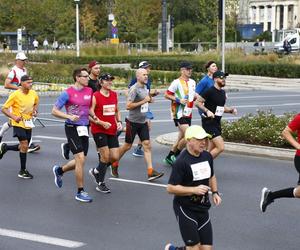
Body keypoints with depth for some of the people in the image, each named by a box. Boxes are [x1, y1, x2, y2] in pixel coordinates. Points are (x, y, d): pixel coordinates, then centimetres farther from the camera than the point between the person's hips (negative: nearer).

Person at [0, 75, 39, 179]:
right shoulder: (15, 95, -16)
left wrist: (34, 110, 0)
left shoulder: (33, 93, -1)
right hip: (18, 124, -6)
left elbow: (36, 103, 22)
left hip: (28, 124, 6)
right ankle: (22, 171, -2)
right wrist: (14, 117, -26)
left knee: (23, 147, 12)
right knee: (24, 145, -14)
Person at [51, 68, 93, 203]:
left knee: (80, 161, 11)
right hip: (72, 128, -6)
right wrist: (69, 116, -21)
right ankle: (80, 192, -2)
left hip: (84, 128, 7)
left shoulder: (89, 91, 7)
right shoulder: (68, 93, -10)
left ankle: (59, 170, 41)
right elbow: (54, 111, -7)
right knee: (80, 159, -13)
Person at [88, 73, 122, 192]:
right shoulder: (95, 96, -10)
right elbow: (90, 114, -14)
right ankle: (100, 183, 8)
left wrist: (119, 122, 5)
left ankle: (96, 171, 27)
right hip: (98, 130, -6)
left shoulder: (115, 95, 9)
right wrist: (102, 123, -21)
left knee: (115, 157, 1)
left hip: (112, 130, 6)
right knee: (105, 155, -8)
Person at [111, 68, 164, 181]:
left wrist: (150, 98, 4)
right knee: (127, 146, 5)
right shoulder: (134, 89, -16)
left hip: (143, 122, 7)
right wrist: (143, 101, -21)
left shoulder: (145, 87, 9)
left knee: (147, 145, -3)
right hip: (133, 122, -7)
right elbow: (128, 106, -23)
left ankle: (150, 172, -7)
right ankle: (114, 164, 26)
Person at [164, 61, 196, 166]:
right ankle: (175, 155, 0)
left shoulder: (192, 82, 12)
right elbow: (166, 95, -10)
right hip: (179, 113, -8)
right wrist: (178, 100, -19)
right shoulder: (177, 82, -11)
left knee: (181, 138, 11)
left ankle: (169, 157, 23)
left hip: (188, 113, 8)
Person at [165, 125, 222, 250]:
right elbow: (170, 188, -18)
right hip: (185, 208, -7)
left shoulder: (207, 156, 6)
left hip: (203, 208, 7)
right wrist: (194, 190, -24)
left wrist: (215, 192, 10)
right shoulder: (181, 162, -17)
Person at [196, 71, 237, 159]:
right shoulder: (210, 91, -13)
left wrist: (231, 110, 7)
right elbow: (198, 102, -12)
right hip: (209, 123, -9)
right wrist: (207, 111, -23)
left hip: (217, 123, 9)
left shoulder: (223, 92, 13)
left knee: (211, 151, 12)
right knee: (220, 147, -16)